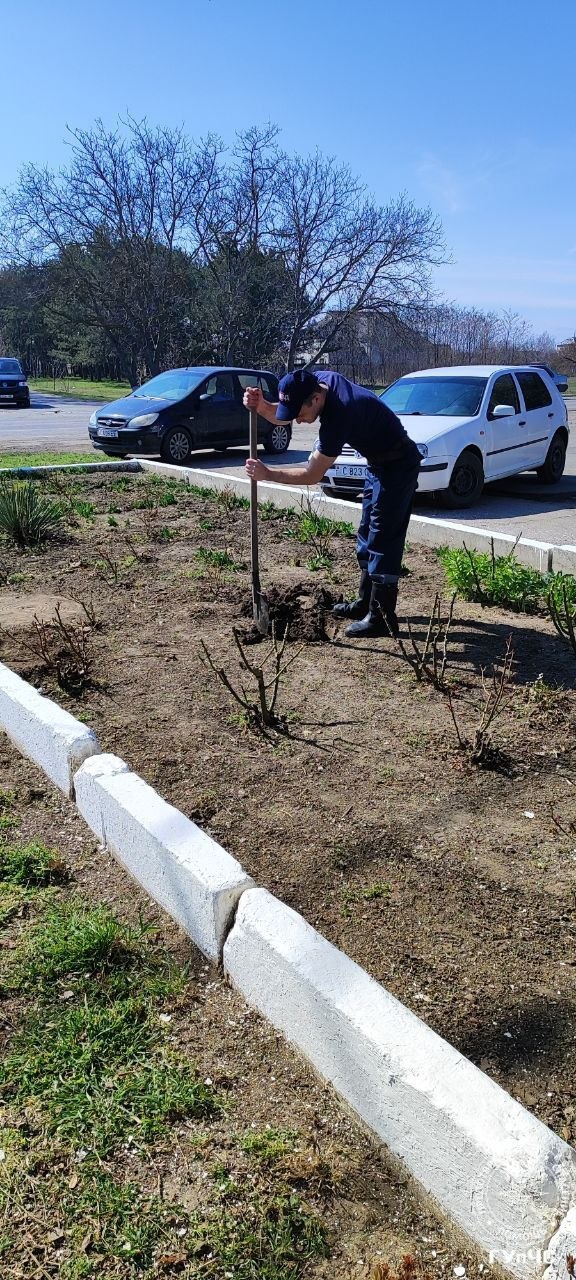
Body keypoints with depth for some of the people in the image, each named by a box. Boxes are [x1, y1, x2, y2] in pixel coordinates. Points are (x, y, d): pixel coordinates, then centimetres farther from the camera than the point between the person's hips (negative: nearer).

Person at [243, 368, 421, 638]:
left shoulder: (339, 414, -33)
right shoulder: (320, 380, -8)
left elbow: (311, 475, -26)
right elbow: (281, 416, 1)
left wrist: (267, 473, -19)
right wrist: (262, 406, -20)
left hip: (397, 466, -10)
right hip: (380, 462, 10)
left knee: (383, 541, -9)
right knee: (367, 536, 16)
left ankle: (382, 618, -4)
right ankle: (366, 602, 27)